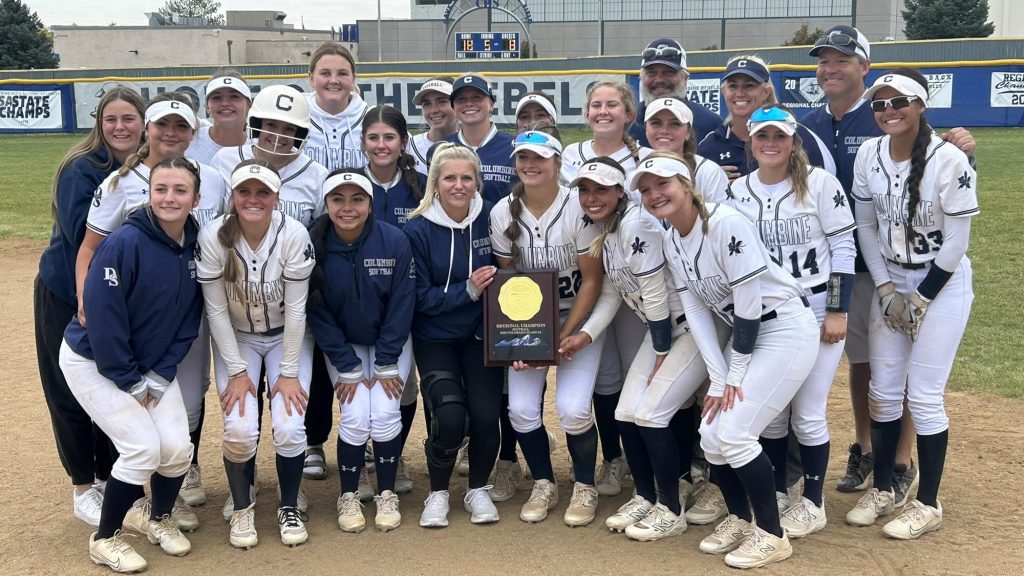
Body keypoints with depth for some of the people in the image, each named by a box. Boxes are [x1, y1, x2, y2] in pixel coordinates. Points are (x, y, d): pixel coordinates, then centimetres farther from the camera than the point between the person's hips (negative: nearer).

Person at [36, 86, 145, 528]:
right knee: (72, 392, 5)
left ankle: (110, 479, 27)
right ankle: (83, 489, 18)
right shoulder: (82, 168, -15)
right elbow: (80, 231, -26)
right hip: (67, 296, -4)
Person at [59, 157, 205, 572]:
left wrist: (160, 376, -7)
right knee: (144, 447, -14)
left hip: (154, 364, 5)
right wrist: (131, 381, -17)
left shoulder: (196, 245, -8)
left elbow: (188, 320, -1)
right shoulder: (125, 243, -26)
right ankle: (105, 539, 8)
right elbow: (102, 316, -24)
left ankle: (160, 520, 24)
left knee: (177, 446, -5)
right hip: (94, 361, -5)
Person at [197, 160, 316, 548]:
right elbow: (216, 309, -14)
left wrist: (289, 371, -14)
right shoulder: (213, 236, -21)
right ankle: (241, 508, 10)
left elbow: (295, 308, -16)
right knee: (240, 427, -17)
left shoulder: (294, 235, -23)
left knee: (289, 426, -15)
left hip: (287, 337, 0)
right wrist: (237, 370, -14)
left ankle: (290, 508, 11)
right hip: (236, 337, 0)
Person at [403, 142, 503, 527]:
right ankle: (438, 493, 10)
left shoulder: (490, 219, -6)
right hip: (435, 338, -1)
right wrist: (468, 291, -20)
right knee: (450, 416, -18)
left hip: (481, 334, 2)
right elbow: (420, 297, -9)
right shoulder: (418, 230, -9)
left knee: (486, 415, -13)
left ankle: (478, 489, 16)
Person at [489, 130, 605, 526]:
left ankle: (585, 488, 11)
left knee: (572, 408, -16)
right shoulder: (502, 213, -5)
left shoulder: (578, 208, -16)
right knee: (521, 408, -9)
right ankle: (543, 485, 16)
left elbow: (592, 279, -11)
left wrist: (564, 336, -16)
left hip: (578, 318, -3)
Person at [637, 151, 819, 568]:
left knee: (734, 433, -13)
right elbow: (696, 314, 2)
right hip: (748, 336, 8)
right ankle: (739, 519, 26)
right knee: (711, 434, 3)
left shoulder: (725, 223, -22)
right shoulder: (672, 243, 3)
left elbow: (748, 301, -21)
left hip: (787, 330, -8)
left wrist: (734, 376, -14)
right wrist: (718, 380, -6)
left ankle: (772, 536, 5)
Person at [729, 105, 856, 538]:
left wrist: (837, 311, -11)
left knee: (807, 413, 0)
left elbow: (843, 248, -8)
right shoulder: (737, 191, 3)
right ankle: (776, 494, 27)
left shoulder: (819, 183, -8)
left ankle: (812, 503, 16)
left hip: (817, 310, -4)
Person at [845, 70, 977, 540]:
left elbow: (956, 241, -15)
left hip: (942, 284, -5)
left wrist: (921, 300, -13)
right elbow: (865, 225, 3)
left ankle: (927, 504, 10)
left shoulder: (949, 160, -19)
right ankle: (882, 490, 23)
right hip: (890, 281, 5)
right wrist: (886, 290, -3)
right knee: (883, 390, 7)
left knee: (923, 395, -5)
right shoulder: (869, 154, -4)